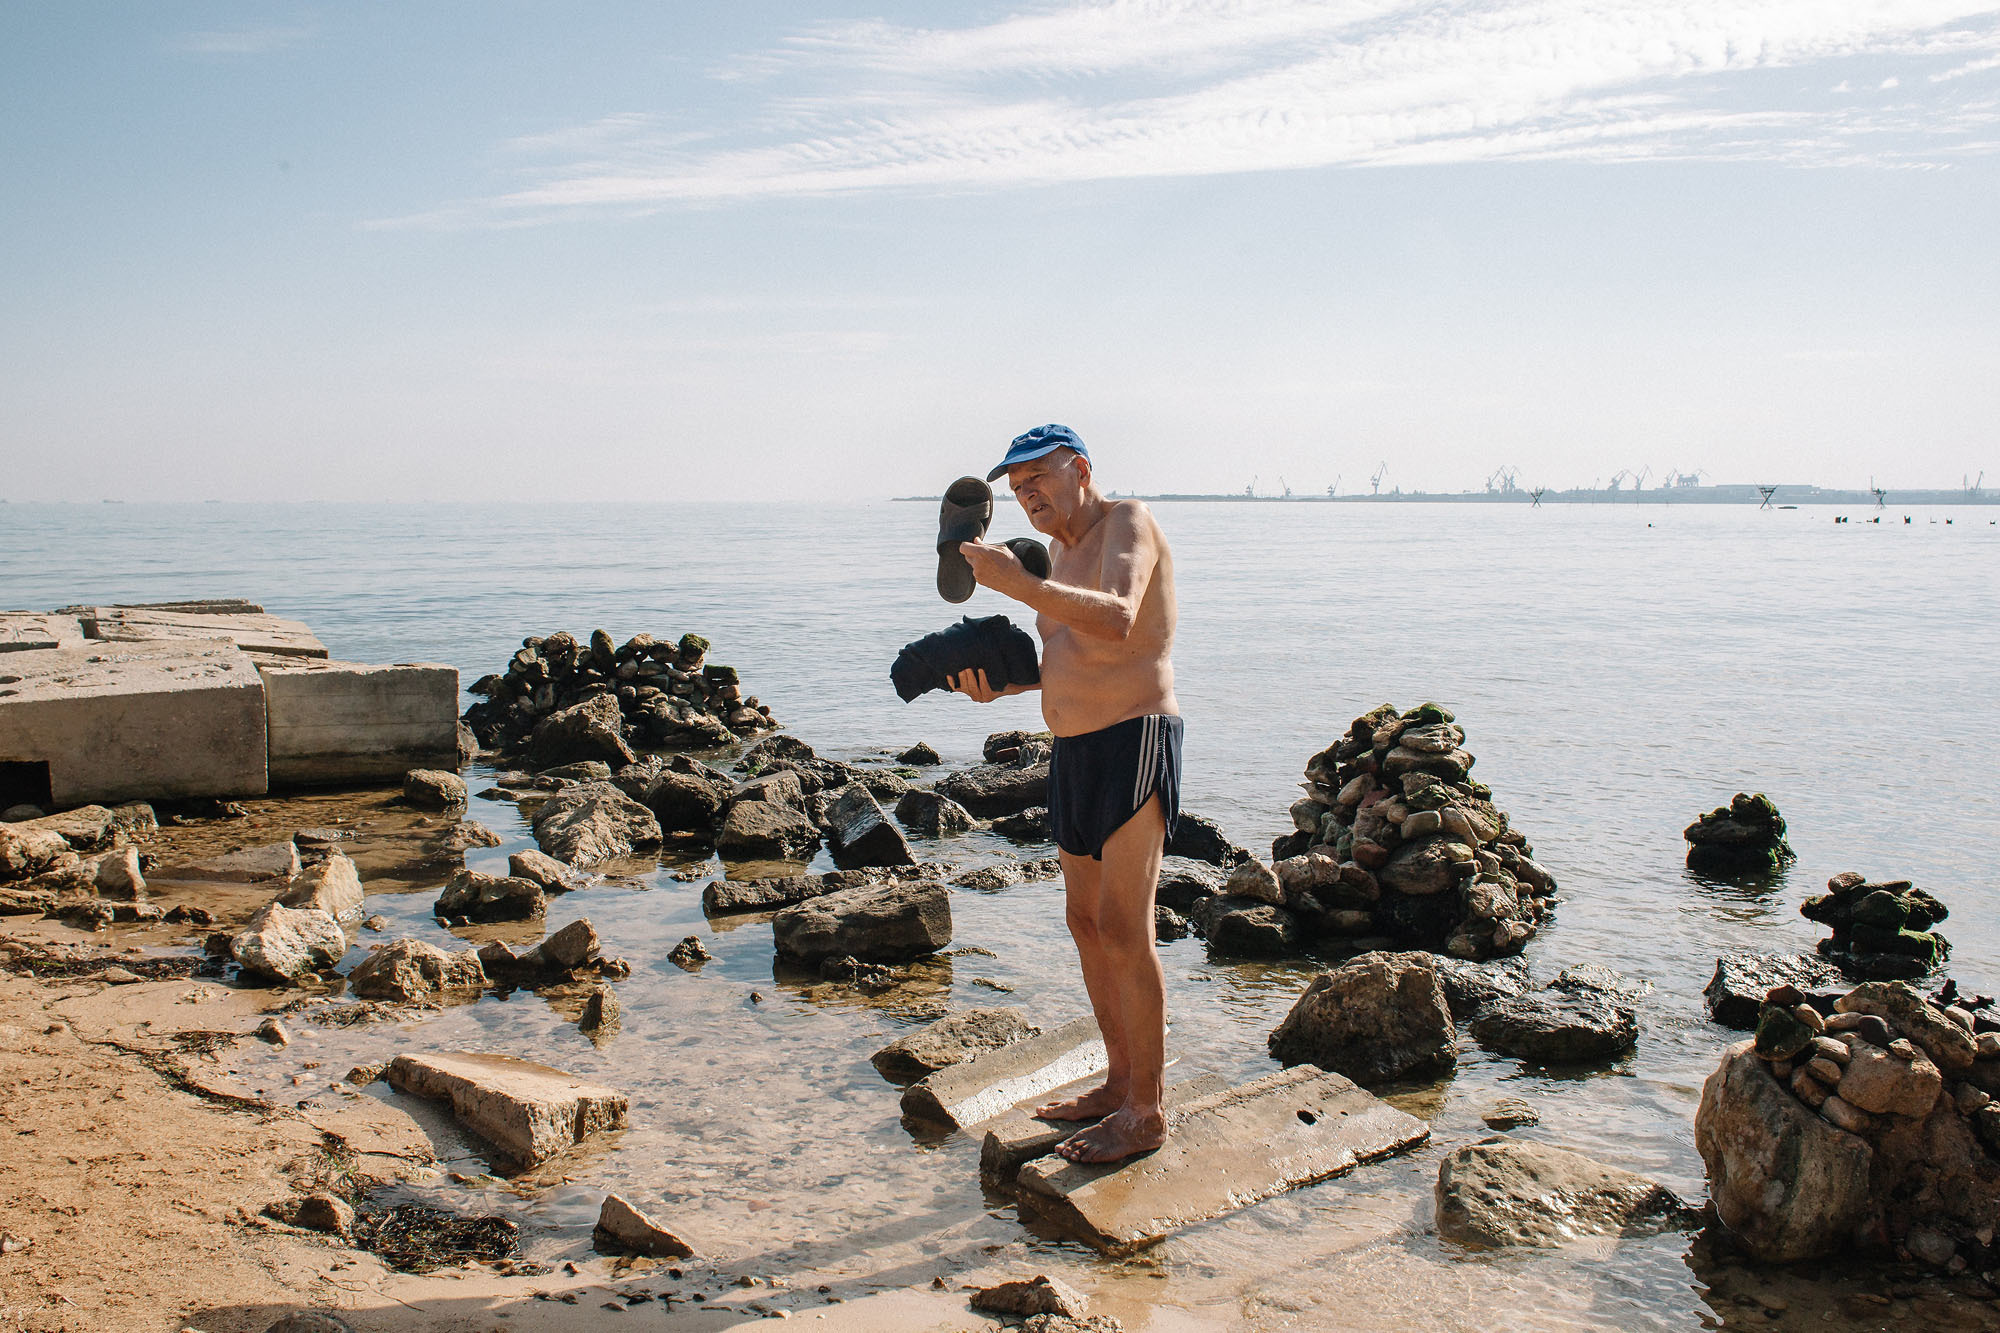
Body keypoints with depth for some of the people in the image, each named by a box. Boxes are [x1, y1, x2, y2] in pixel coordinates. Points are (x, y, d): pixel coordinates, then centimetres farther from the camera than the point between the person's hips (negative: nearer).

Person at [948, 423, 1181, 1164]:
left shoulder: (1127, 523, -11)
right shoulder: (1064, 548, 16)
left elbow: (1116, 622, -31)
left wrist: (1015, 582, -38)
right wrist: (1000, 683, 4)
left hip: (1134, 742, -10)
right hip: (1076, 750, 10)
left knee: (1123, 930, -8)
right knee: (1087, 923, 14)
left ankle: (1145, 1114, 2)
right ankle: (1120, 1083, 27)